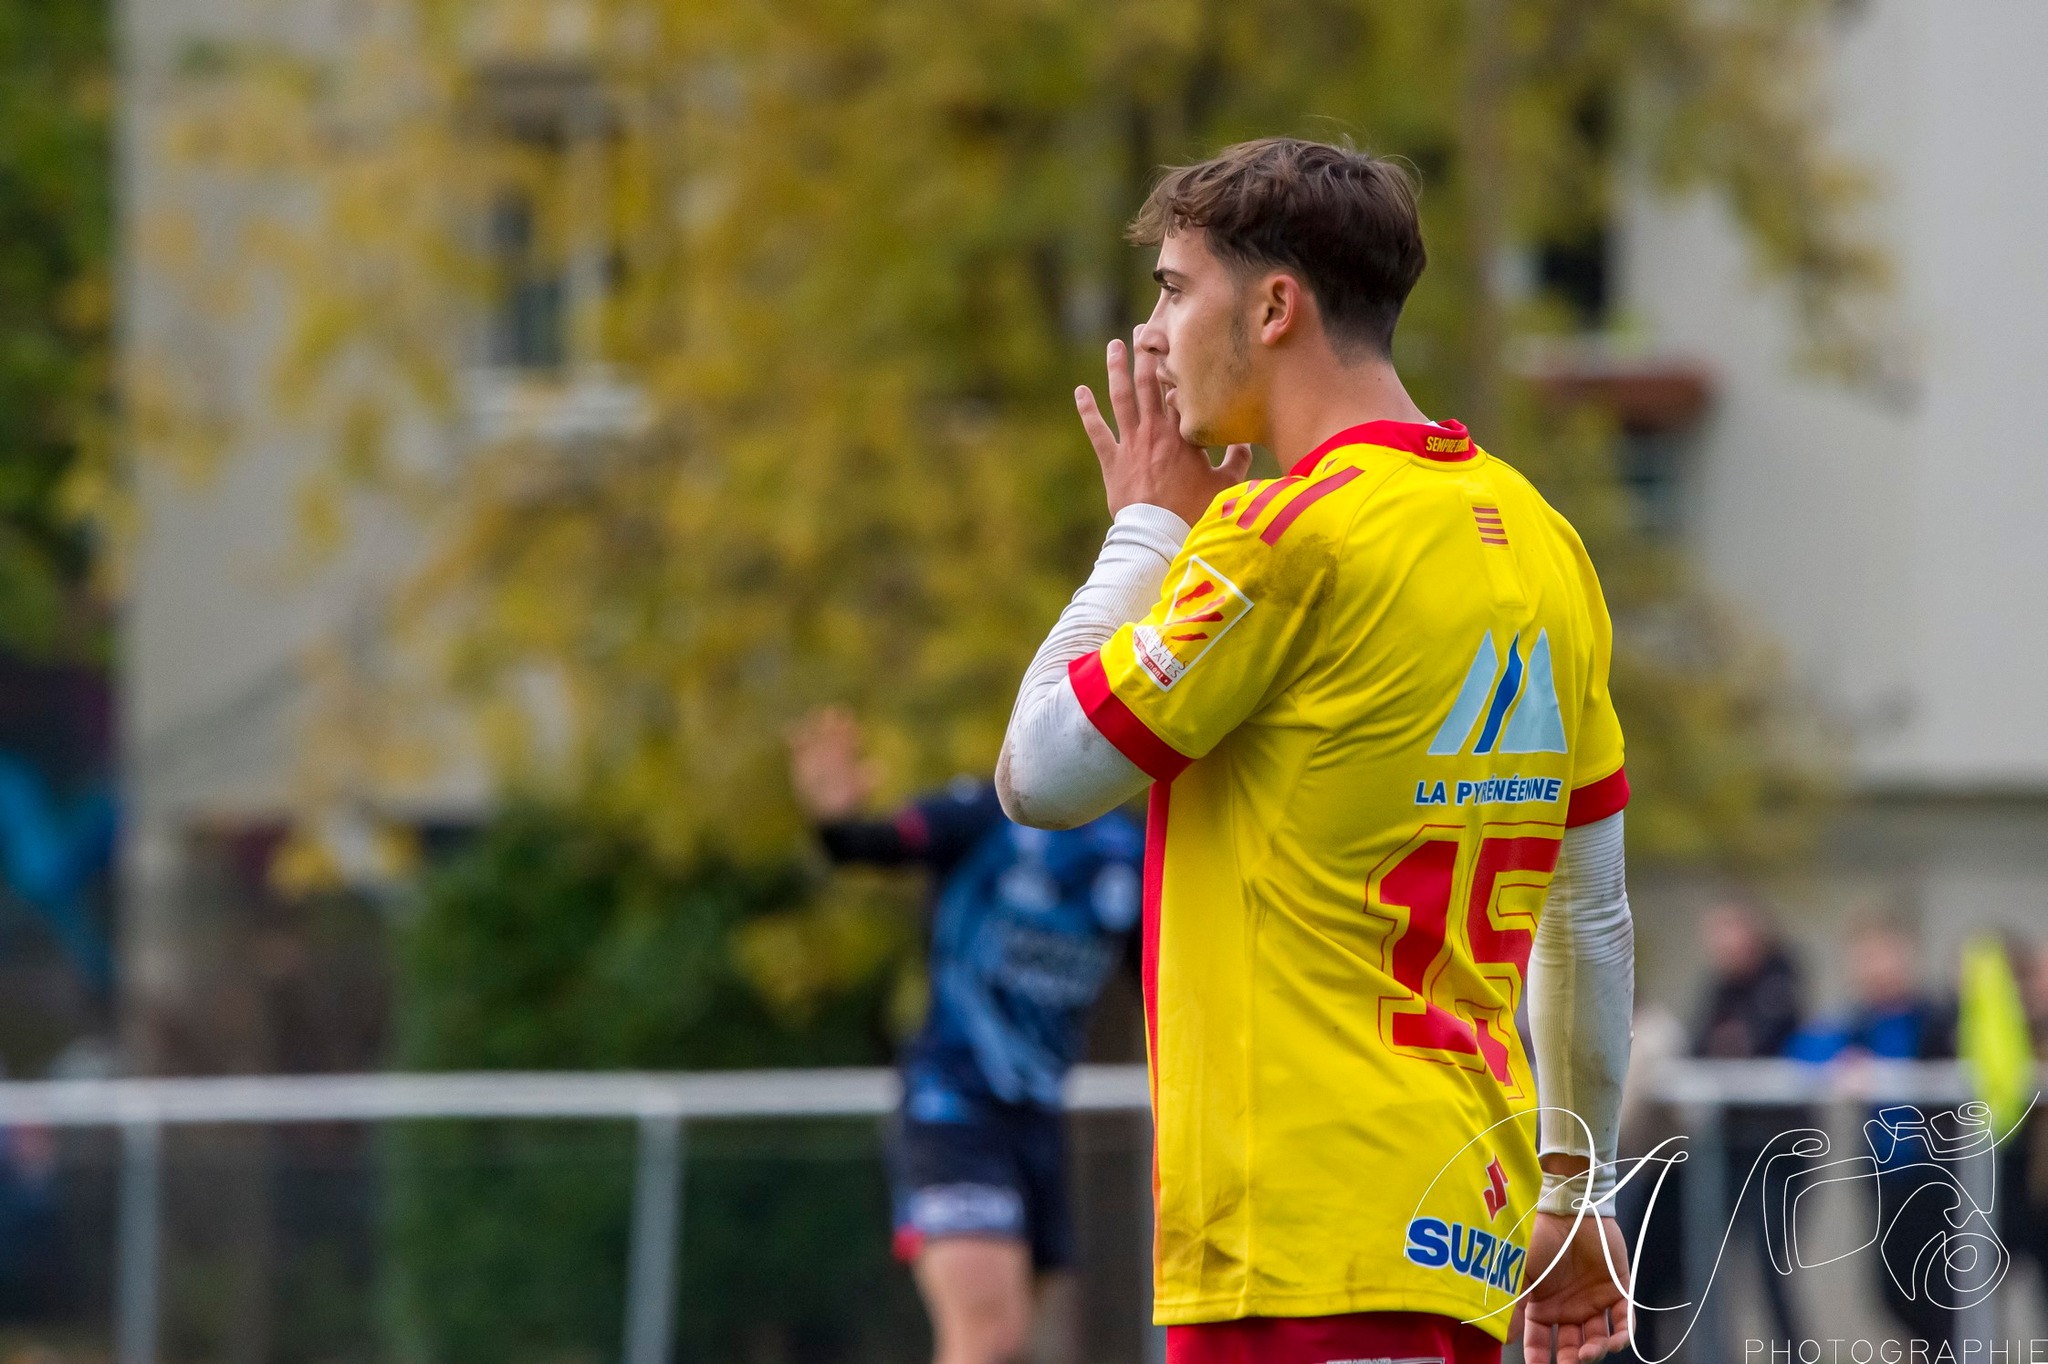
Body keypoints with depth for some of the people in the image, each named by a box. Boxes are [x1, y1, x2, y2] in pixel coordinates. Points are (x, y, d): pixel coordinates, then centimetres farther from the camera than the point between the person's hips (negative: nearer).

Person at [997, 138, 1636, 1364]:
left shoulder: (1288, 533, -12)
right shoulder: (1535, 538, 14)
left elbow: (1039, 776, -5)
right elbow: (1595, 916, 20)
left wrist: (1147, 524, 7)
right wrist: (1580, 1191, 27)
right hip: (1467, 1217, 9)